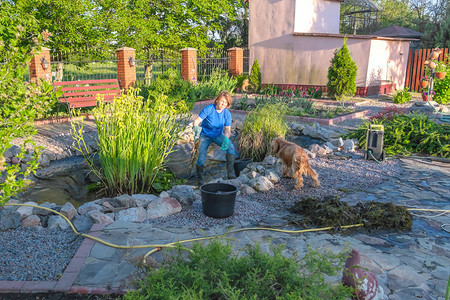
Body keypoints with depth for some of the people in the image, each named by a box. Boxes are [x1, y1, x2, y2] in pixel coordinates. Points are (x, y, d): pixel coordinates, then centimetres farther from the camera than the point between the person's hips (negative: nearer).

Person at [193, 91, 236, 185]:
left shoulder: (227, 114, -12)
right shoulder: (208, 109, -21)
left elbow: (227, 130, -13)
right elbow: (196, 121, -26)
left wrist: (226, 138, -35)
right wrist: (196, 128, -49)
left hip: (218, 135, 2)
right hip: (205, 135, -2)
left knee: (230, 147, -25)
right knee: (201, 159, -17)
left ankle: (230, 173, -16)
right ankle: (200, 179, 7)